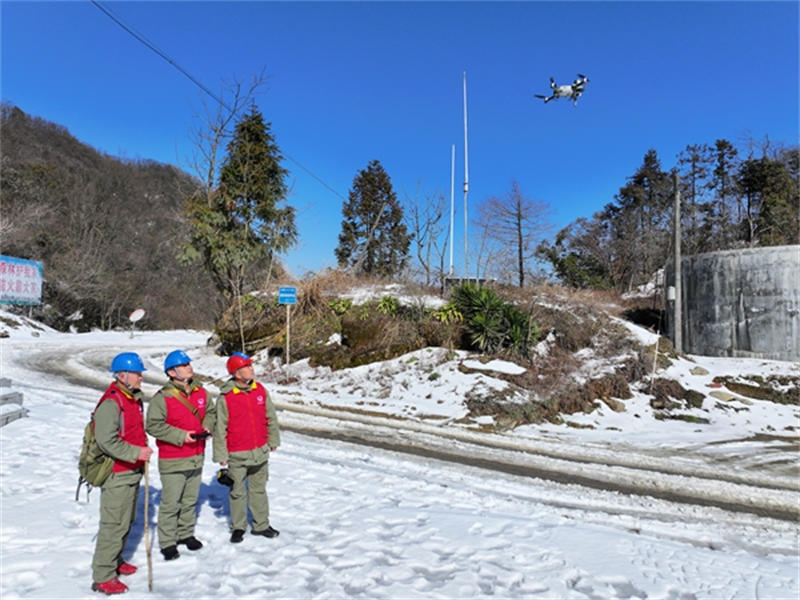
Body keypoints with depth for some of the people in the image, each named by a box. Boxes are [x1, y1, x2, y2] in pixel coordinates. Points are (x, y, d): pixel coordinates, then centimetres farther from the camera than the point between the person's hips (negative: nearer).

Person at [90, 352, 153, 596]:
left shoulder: (134, 399, 10)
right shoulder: (111, 403, -20)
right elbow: (107, 441, -26)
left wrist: (143, 451, 12)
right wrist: (136, 453, -23)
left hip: (132, 472, 9)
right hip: (116, 475, -9)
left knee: (127, 521, 20)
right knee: (114, 525, -2)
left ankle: (115, 561, 36)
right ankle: (103, 577, 9)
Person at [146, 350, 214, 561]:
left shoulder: (201, 392, 2)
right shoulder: (162, 398, -16)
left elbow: (209, 412, 17)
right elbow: (153, 425, -16)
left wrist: (207, 426, -3)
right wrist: (180, 435, -21)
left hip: (197, 457, 6)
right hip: (172, 461, -5)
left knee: (190, 500, 18)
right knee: (171, 503, 3)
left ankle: (186, 534, 35)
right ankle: (167, 542, 19)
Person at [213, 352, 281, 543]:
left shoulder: (260, 390, -3)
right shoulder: (225, 397, -14)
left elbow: (271, 417, 9)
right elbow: (219, 429, -9)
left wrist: (273, 440, 14)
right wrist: (221, 455, -6)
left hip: (260, 452, 4)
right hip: (237, 455, -4)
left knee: (259, 489, 16)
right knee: (238, 492, 12)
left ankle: (261, 525, 29)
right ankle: (238, 527, 29)